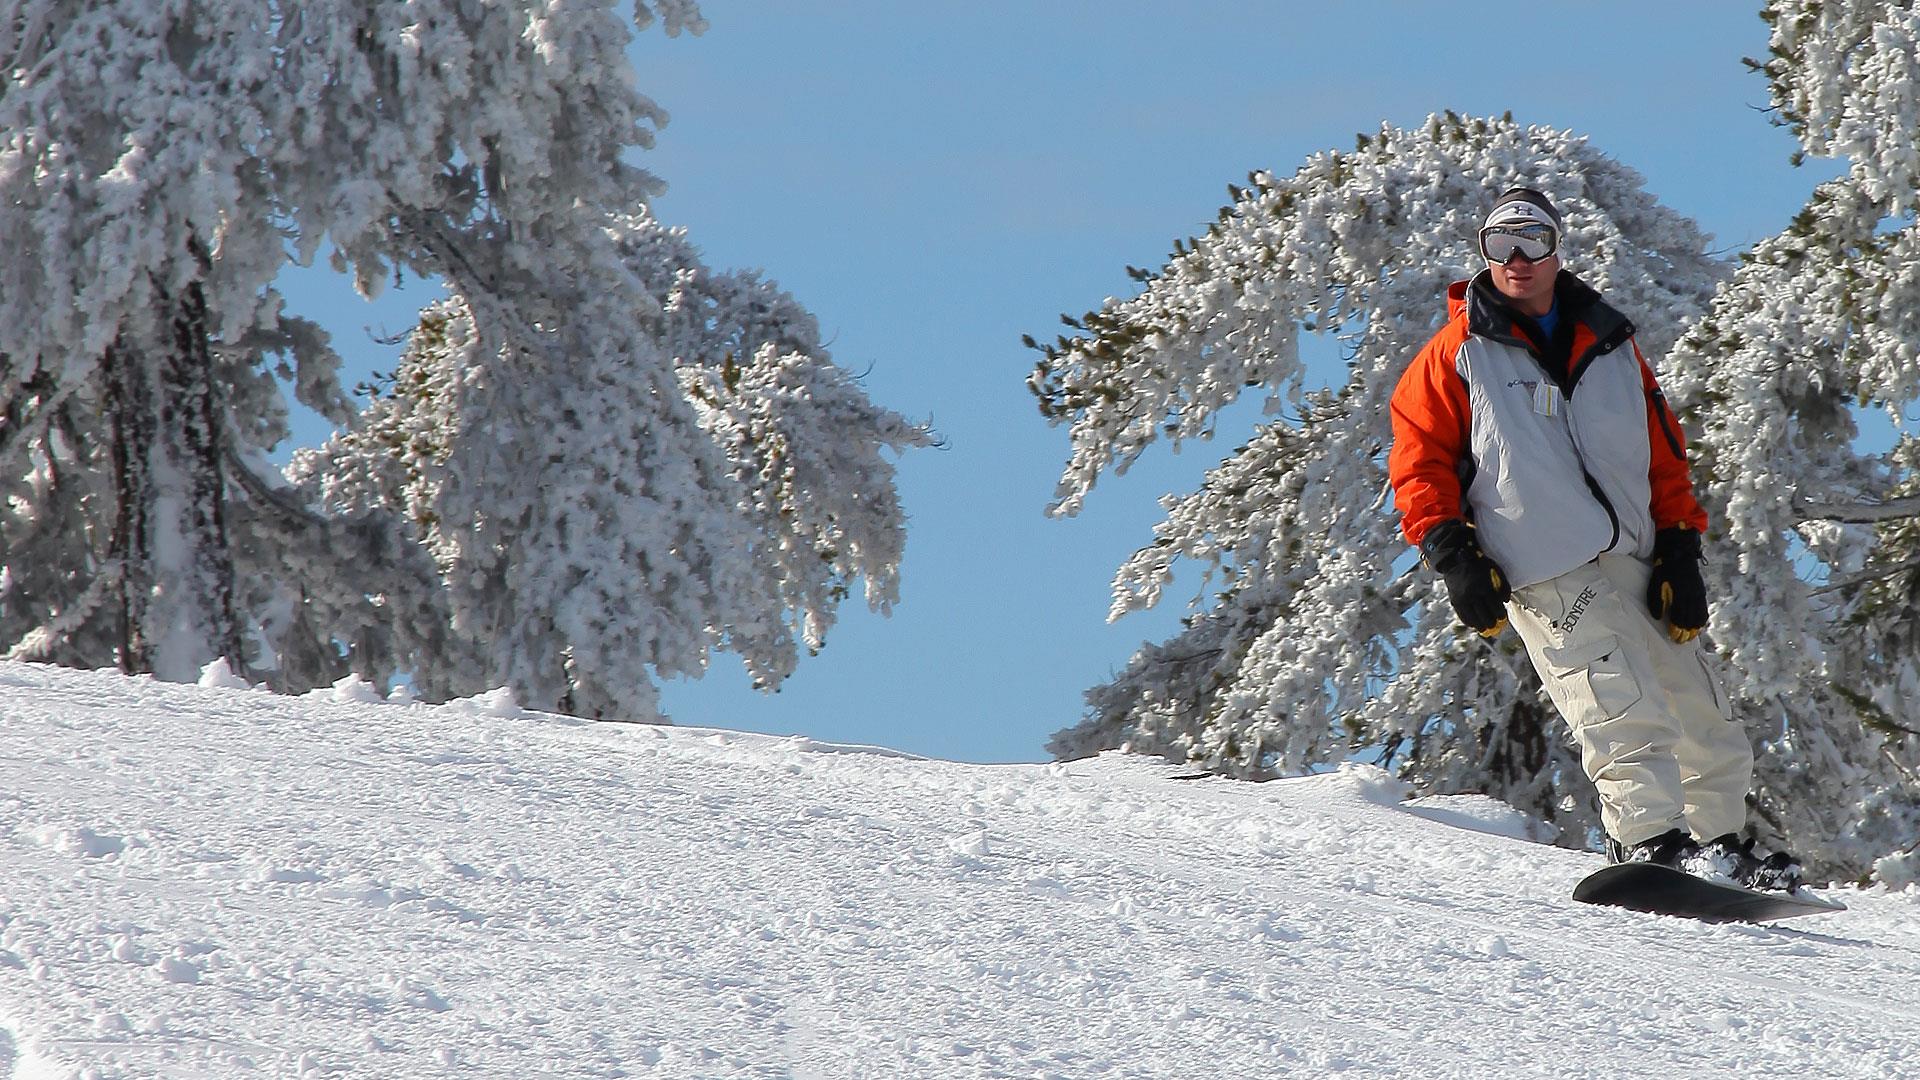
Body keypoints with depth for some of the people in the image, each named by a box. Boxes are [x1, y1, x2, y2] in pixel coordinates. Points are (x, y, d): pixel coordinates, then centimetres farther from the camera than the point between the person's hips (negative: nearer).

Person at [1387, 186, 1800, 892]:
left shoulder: (1610, 346, 18)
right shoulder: (1457, 355, 7)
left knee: (1707, 728, 9)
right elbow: (1418, 458, 3)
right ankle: (1649, 842, -28)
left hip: (1636, 563, 5)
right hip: (1548, 576, -5)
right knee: (1626, 712, -23)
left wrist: (1680, 550, 7)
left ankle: (1719, 843, 22)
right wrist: (1452, 555, -9)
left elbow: (1663, 454, 18)